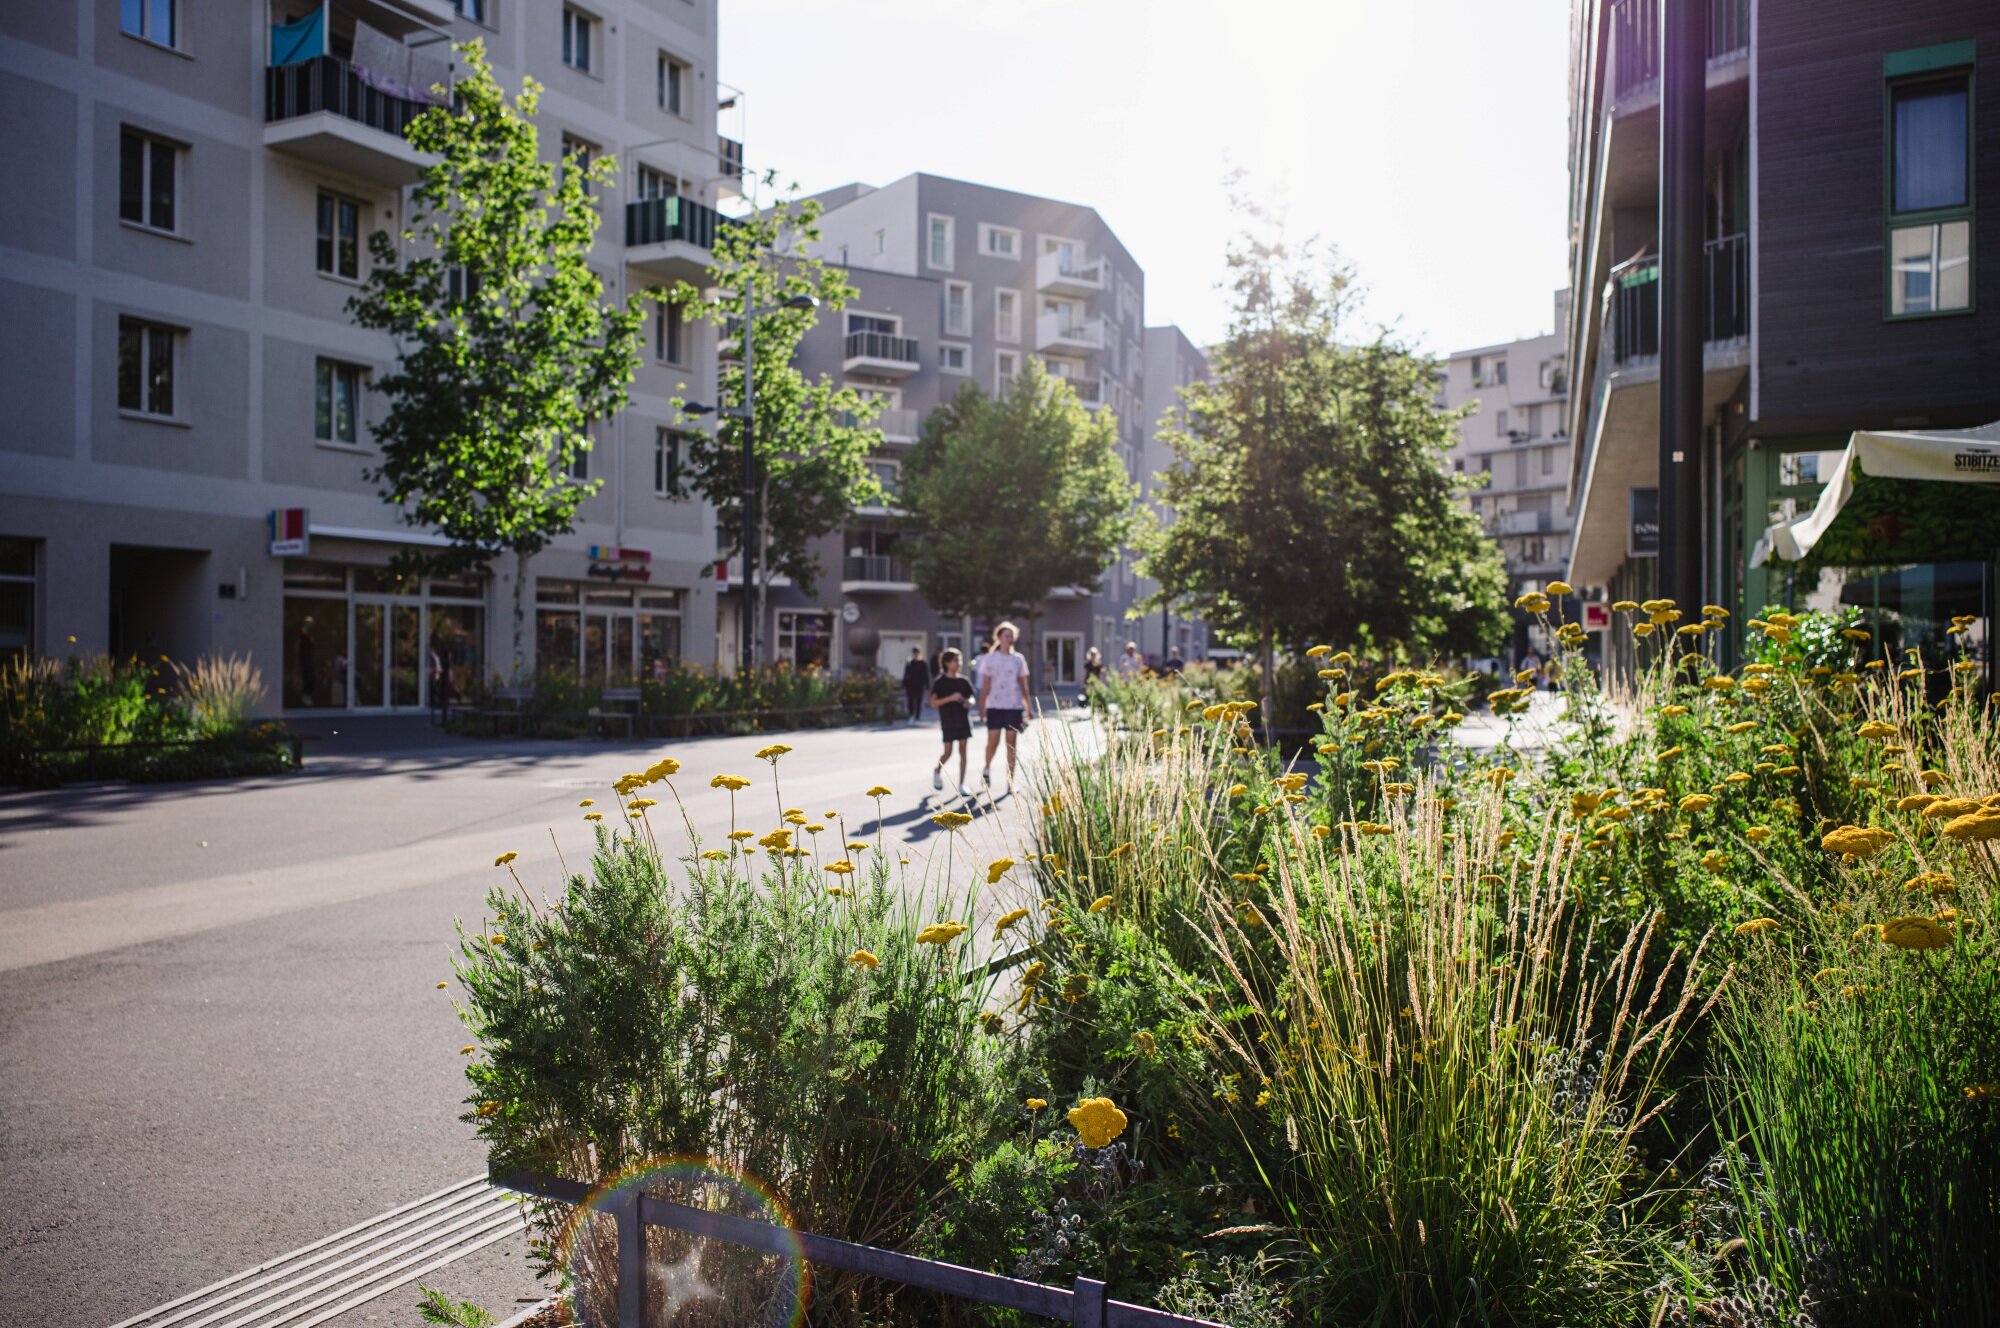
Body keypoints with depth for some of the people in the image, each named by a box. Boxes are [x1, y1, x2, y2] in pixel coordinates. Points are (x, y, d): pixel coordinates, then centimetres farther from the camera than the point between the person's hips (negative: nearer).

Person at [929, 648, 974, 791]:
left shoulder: (963, 681, 6)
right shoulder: (940, 682, -5)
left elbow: (971, 698, 15)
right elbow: (933, 702, -10)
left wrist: (969, 702, -9)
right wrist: (951, 698, -22)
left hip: (963, 719, 3)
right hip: (948, 721, -3)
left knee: (963, 751, 1)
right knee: (948, 752, 0)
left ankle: (961, 784, 6)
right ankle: (937, 770, 32)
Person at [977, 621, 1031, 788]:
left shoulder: (1019, 659, 8)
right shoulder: (990, 658, 3)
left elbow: (1023, 684, 10)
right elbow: (985, 685, 2)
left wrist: (1028, 707, 6)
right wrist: (981, 707, -3)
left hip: (1014, 706, 2)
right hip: (995, 705, -2)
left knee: (1011, 743, 3)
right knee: (993, 742, -6)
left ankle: (1010, 781, 8)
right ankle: (987, 768, 23)